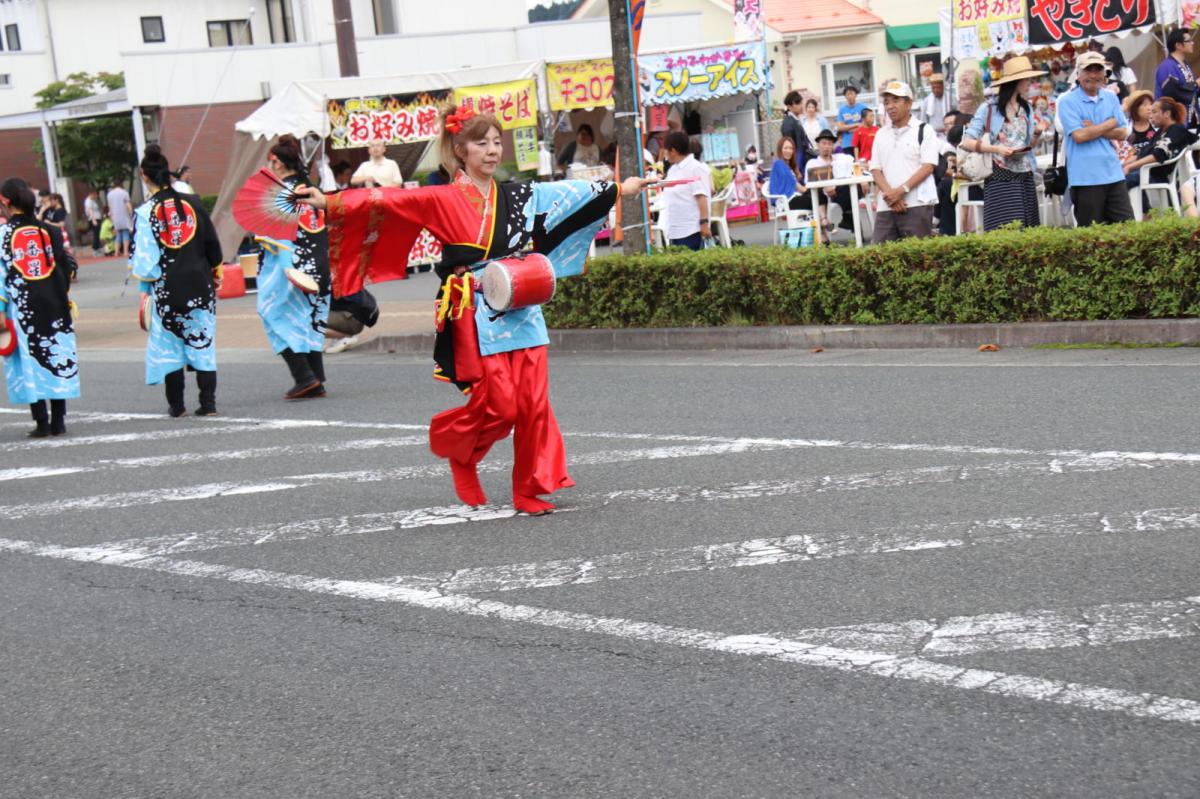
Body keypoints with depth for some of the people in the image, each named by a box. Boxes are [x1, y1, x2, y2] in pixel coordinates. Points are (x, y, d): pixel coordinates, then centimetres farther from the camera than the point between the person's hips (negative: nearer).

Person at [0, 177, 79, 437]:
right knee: (57, 356, 9)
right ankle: (58, 420, 11)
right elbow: (64, 267, 7)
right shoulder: (48, 231, 6)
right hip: (53, 304, 4)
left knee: (29, 359, 2)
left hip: (22, 307, -4)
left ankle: (41, 422, -1)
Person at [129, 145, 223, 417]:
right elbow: (212, 243, 5)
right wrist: (215, 271, 21)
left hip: (166, 288, -2)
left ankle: (176, 405, 13)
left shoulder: (145, 212, -10)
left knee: (169, 345, 9)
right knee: (203, 342, 9)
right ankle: (208, 403, 6)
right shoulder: (192, 203, -1)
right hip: (199, 283, 2)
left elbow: (142, 257, -9)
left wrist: (146, 287, 3)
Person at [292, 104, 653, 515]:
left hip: (521, 310, 5)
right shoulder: (443, 200, -3)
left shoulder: (517, 196, 11)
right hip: (476, 315, -5)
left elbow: (568, 194, 18)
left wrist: (620, 188, 20)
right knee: (498, 403, -8)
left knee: (533, 401, 0)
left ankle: (532, 489, 7)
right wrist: (329, 203, -19)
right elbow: (386, 201, -10)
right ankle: (456, 447, 23)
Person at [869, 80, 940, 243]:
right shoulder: (881, 135, 17)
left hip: (917, 205, -4)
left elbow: (928, 167, -6)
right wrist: (890, 194, -8)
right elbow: (876, 170, 10)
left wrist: (901, 190, -15)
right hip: (886, 207, 5)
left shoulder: (923, 131, 3)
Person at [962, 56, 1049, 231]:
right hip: (1000, 179, -6)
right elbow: (967, 142, -8)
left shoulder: (1026, 108, 14)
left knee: (1028, 230, 1)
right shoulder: (988, 109, -3)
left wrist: (1037, 133, 0)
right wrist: (996, 149, -19)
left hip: (1025, 178, 6)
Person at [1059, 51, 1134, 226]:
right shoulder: (1067, 102, -5)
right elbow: (1079, 136, -16)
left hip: (1113, 174, 5)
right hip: (1085, 178, -5)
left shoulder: (1111, 98, 12)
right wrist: (1110, 124, -4)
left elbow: (1122, 133, 6)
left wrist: (1094, 129, -9)